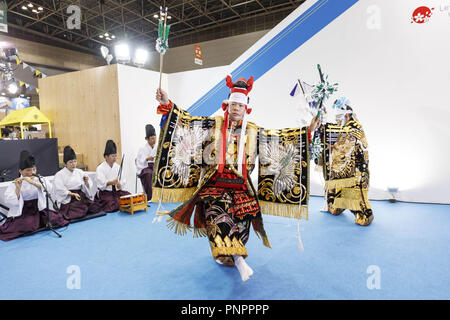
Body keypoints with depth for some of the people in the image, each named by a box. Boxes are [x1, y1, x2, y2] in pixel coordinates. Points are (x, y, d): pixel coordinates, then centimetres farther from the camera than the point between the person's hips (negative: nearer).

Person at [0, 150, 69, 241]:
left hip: (40, 208, 2)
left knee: (54, 220, -20)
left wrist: (33, 182, -25)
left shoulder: (40, 179, 5)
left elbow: (49, 188, -15)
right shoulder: (14, 184, 2)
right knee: (27, 226, -30)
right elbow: (9, 202, -9)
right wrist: (18, 188, -22)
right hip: (23, 212, -2)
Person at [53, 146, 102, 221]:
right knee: (79, 213, -29)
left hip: (82, 198, 4)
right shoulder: (59, 175, 1)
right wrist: (73, 194, -21)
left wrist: (86, 182, -12)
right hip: (68, 200, -4)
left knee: (96, 207, -19)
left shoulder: (80, 172, 11)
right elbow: (60, 191, -8)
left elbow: (88, 188, 8)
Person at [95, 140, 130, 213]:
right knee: (113, 207, -25)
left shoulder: (118, 167, 10)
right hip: (105, 193, -4)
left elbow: (122, 182, 2)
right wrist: (112, 182, -37)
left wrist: (119, 185, -22)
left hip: (117, 191, 4)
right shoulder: (100, 168, -4)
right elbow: (102, 184, -18)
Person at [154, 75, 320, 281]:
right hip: (214, 183, -2)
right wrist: (167, 105, -13)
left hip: (240, 187, 2)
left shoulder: (253, 132, 9)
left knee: (241, 222, -3)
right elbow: (188, 122, -1)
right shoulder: (213, 125, 6)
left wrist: (308, 131, 2)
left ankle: (223, 253, 22)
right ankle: (239, 260, -25)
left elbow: (280, 139, 8)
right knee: (218, 215, -22)